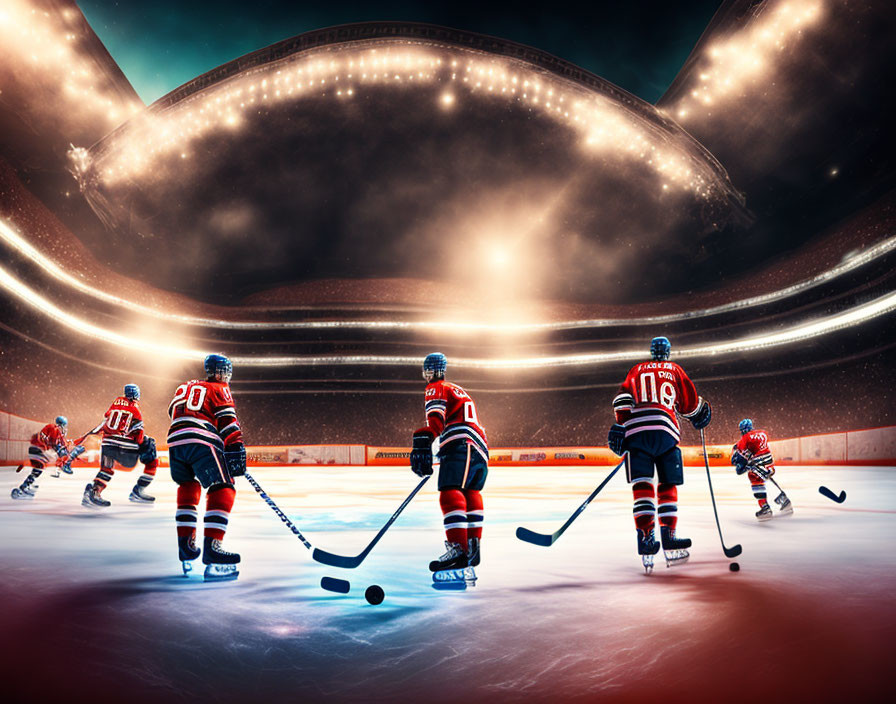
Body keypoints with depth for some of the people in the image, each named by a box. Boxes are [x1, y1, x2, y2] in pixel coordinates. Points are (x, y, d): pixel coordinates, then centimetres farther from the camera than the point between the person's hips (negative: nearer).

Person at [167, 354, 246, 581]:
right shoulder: (219, 389, 13)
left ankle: (186, 545, 18)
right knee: (222, 490, -5)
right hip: (202, 442, -6)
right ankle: (211, 546, -20)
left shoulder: (184, 387, 32)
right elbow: (228, 421, 1)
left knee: (188, 488, 24)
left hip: (174, 441, 6)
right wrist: (236, 451, -6)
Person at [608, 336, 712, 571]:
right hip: (665, 430, -1)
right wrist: (701, 415, 44)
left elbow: (623, 398, 9)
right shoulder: (675, 370, 22)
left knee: (642, 485, -4)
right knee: (668, 484, 10)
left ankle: (645, 535, -18)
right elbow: (690, 404, 24)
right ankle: (668, 536, 3)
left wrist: (621, 425, 4)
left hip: (635, 430, 1)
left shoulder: (636, 370, 24)